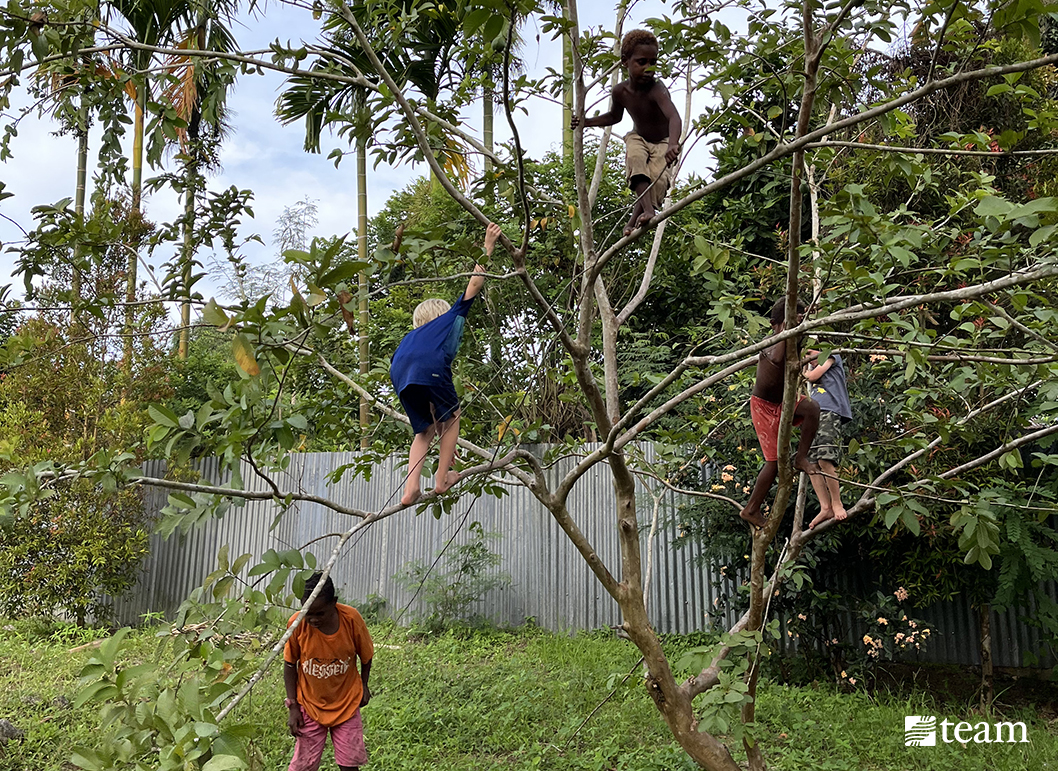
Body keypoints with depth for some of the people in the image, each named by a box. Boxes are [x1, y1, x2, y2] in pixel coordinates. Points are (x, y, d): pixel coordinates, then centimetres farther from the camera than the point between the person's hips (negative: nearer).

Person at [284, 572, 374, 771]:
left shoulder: (352, 619, -22)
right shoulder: (297, 623, -22)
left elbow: (366, 655, -2)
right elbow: (290, 665, -6)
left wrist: (363, 686, 8)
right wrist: (293, 706, -5)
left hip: (346, 704, 0)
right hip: (310, 705, 0)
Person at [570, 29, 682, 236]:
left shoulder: (656, 89, -34)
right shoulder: (620, 91, -15)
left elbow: (674, 117, -53)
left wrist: (673, 144, -73)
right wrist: (586, 122, -4)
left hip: (663, 142, -3)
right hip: (638, 138, 3)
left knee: (658, 179, -27)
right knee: (635, 158, -32)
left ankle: (633, 221, -17)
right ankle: (648, 210, -41)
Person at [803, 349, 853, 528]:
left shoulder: (832, 355, 13)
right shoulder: (811, 367, 34)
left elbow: (813, 376, 3)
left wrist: (804, 370, 21)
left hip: (829, 412, -8)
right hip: (812, 414, 8)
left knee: (824, 459, -21)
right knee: (810, 462, -6)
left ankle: (836, 503, -12)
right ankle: (825, 508, -8)